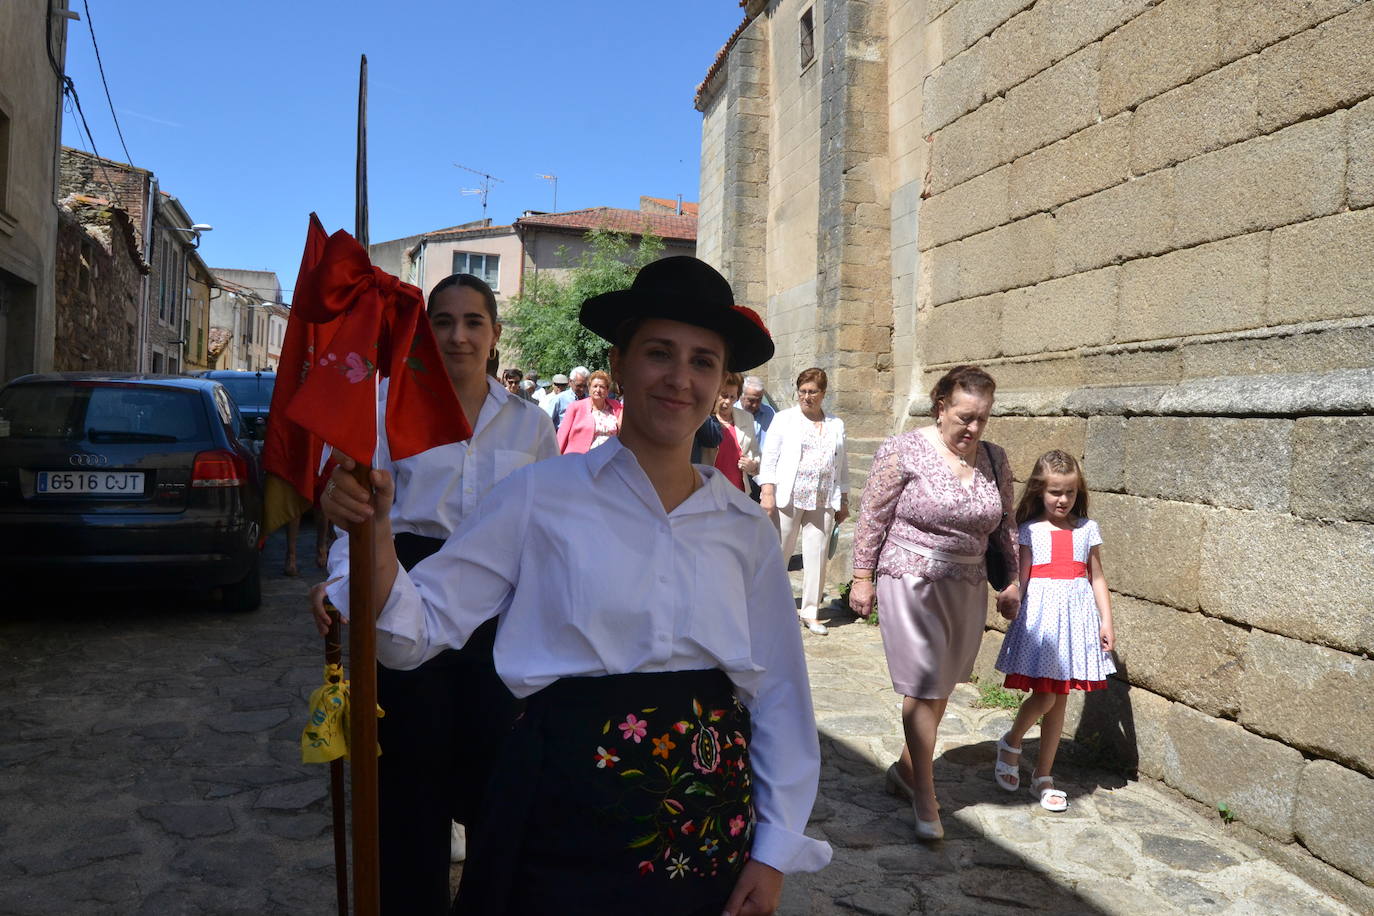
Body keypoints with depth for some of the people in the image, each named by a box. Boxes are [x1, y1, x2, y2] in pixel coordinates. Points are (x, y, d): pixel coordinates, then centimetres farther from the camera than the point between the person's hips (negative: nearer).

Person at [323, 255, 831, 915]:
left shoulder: (746, 529, 3)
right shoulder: (541, 496, -6)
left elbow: (779, 695, 7)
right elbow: (420, 628, -6)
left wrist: (773, 851, 4)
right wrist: (374, 535, -25)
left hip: (711, 830, 3)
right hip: (567, 817, -3)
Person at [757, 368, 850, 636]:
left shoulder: (836, 425, 15)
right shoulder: (784, 419, 5)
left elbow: (842, 466, 18)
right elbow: (770, 457, 0)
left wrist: (843, 501, 14)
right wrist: (767, 492, -9)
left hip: (823, 502, 3)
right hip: (788, 498, -3)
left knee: (817, 555, 3)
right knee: (779, 552, -2)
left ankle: (810, 612, 12)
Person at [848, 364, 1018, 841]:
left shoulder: (994, 460, 5)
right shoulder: (905, 451, -10)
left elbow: (1006, 525, 14)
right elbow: (872, 518, -7)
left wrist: (1013, 579, 14)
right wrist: (862, 578, -7)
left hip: (968, 589, 5)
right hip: (912, 583, -5)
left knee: (941, 686, 12)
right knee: (924, 687, -3)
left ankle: (907, 767, 30)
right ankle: (925, 796, 8)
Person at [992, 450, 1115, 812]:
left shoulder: (1087, 529, 7)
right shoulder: (1031, 530, 0)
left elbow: (1097, 577, 10)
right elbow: (1021, 578, 0)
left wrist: (1106, 621, 5)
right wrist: (1017, 617, -4)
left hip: (1077, 616, 3)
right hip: (1041, 613, -3)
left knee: (1059, 699, 8)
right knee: (1045, 695, -9)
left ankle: (1043, 777, 20)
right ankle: (1011, 743, 21)